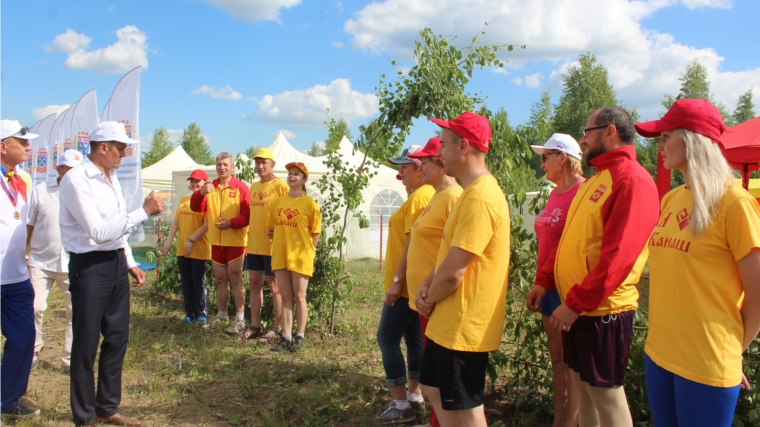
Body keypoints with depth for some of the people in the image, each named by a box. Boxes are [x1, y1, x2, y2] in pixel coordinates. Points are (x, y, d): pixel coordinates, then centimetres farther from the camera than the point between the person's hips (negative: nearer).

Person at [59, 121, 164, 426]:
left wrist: (130, 263, 17)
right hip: (90, 266, -8)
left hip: (116, 263, 9)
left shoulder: (111, 177, 11)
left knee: (117, 337, 16)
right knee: (86, 344, 5)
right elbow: (99, 231, -22)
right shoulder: (77, 180, -15)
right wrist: (144, 212, -21)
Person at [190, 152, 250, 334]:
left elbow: (247, 215, -11)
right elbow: (196, 208, -2)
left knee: (235, 278, -4)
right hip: (216, 241, 5)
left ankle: (240, 319, 3)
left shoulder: (241, 187, -6)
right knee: (220, 279, 14)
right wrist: (201, 193, -20)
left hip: (235, 241, -5)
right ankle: (221, 316, 27)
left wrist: (232, 222, -26)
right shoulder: (210, 187, 9)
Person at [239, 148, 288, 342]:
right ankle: (255, 326, 22)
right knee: (254, 284, 12)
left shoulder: (280, 186, -9)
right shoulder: (253, 187, 14)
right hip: (254, 244, 7)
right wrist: (249, 239, 17)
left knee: (274, 285, 2)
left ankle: (277, 328, 12)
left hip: (273, 245, -7)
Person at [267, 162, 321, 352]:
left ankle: (300, 336, 15)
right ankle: (286, 337, 15)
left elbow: (316, 232, -2)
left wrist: (307, 251, -3)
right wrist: (279, 244, 9)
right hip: (280, 255, 4)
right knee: (285, 297, 8)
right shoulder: (278, 202, 8)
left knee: (299, 296, 3)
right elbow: (272, 229, 16)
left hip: (300, 256, -4)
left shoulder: (310, 203, -5)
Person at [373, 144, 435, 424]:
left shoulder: (420, 197, -18)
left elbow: (412, 242, -23)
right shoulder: (424, 194, 15)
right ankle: (414, 396, 24)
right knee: (414, 338, 15)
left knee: (388, 339, -3)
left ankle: (401, 404, 2)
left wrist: (396, 279, -21)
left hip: (406, 284, -10)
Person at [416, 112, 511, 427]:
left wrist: (429, 299, -6)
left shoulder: (480, 197, -24)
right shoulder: (473, 191, 11)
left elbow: (454, 272, -25)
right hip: (449, 320, 10)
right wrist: (426, 286, 2)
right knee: (434, 389, 22)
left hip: (464, 325, -10)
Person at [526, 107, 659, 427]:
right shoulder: (595, 179, 15)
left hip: (603, 309, -9)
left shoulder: (632, 179, -15)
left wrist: (576, 302, -22)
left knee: (606, 395, 4)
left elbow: (618, 255, -23)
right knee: (583, 388, 18)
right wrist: (545, 281, 9)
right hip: (576, 307, 9)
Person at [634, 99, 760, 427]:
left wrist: (732, 350, 3)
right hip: (658, 353, 6)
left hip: (706, 365, -6)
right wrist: (662, 337, 11)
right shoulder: (670, 200, 7)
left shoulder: (733, 202, -13)